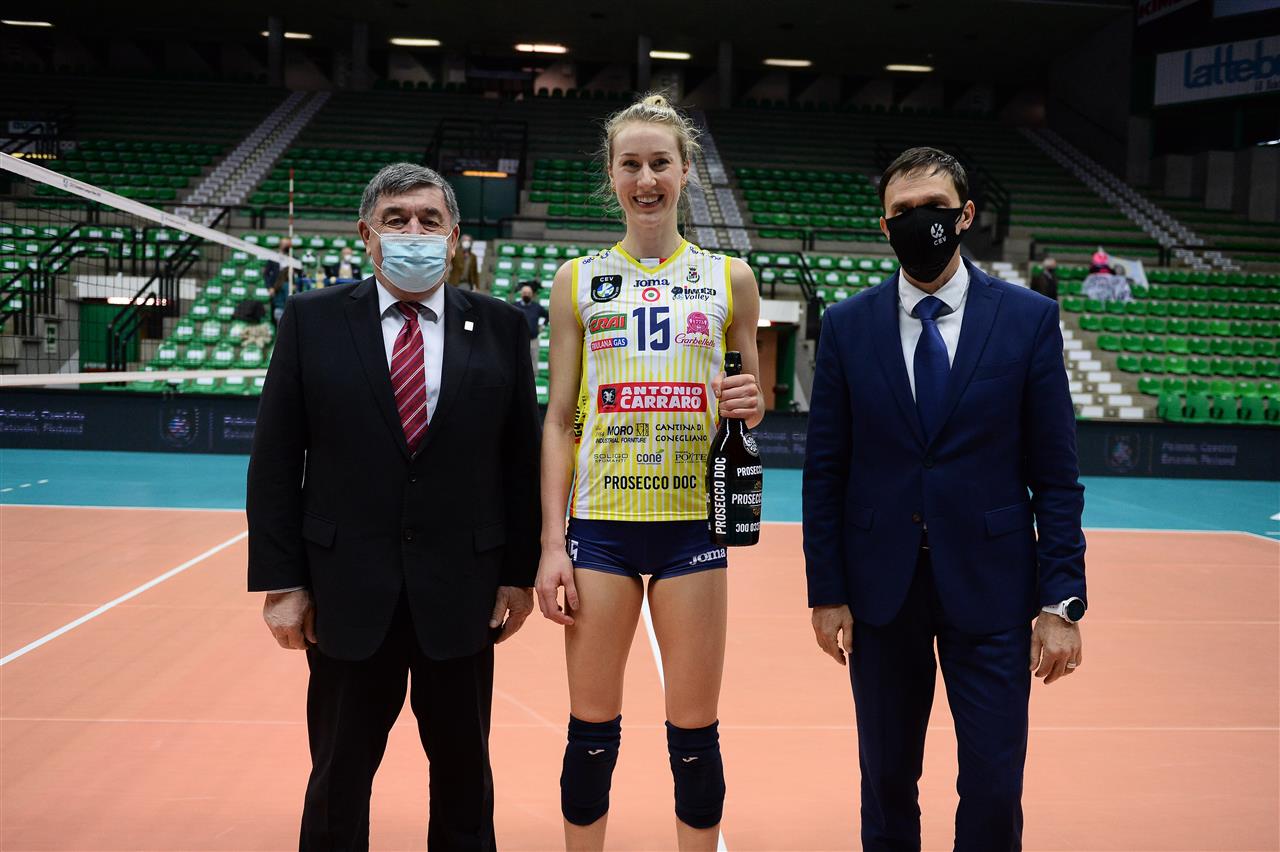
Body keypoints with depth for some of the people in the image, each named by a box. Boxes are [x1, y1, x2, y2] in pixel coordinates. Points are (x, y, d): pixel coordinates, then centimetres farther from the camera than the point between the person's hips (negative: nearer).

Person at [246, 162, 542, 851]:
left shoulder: (500, 327, 2)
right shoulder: (313, 320, 1)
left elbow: (522, 459, 3)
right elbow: (275, 462, 0)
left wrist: (520, 572, 1)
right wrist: (280, 580, -4)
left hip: (462, 592, 1)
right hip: (347, 592, 0)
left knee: (463, 768, 15)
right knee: (339, 775, 14)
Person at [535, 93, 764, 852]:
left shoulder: (730, 278, 7)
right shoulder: (579, 281, 6)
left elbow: (753, 406, 14)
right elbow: (559, 420, 5)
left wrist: (752, 409, -11)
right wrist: (552, 543, -2)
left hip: (694, 522, 0)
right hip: (600, 523, 0)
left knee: (695, 728, 7)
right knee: (592, 726, 7)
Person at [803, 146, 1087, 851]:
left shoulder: (1029, 318, -1)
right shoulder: (846, 325, 2)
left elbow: (1056, 474, -1)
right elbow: (824, 471, 3)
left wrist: (1062, 602, -5)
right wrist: (827, 592, -1)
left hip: (990, 586, -1)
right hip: (881, 588, 1)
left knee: (993, 790, 2)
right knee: (886, 781, 14)